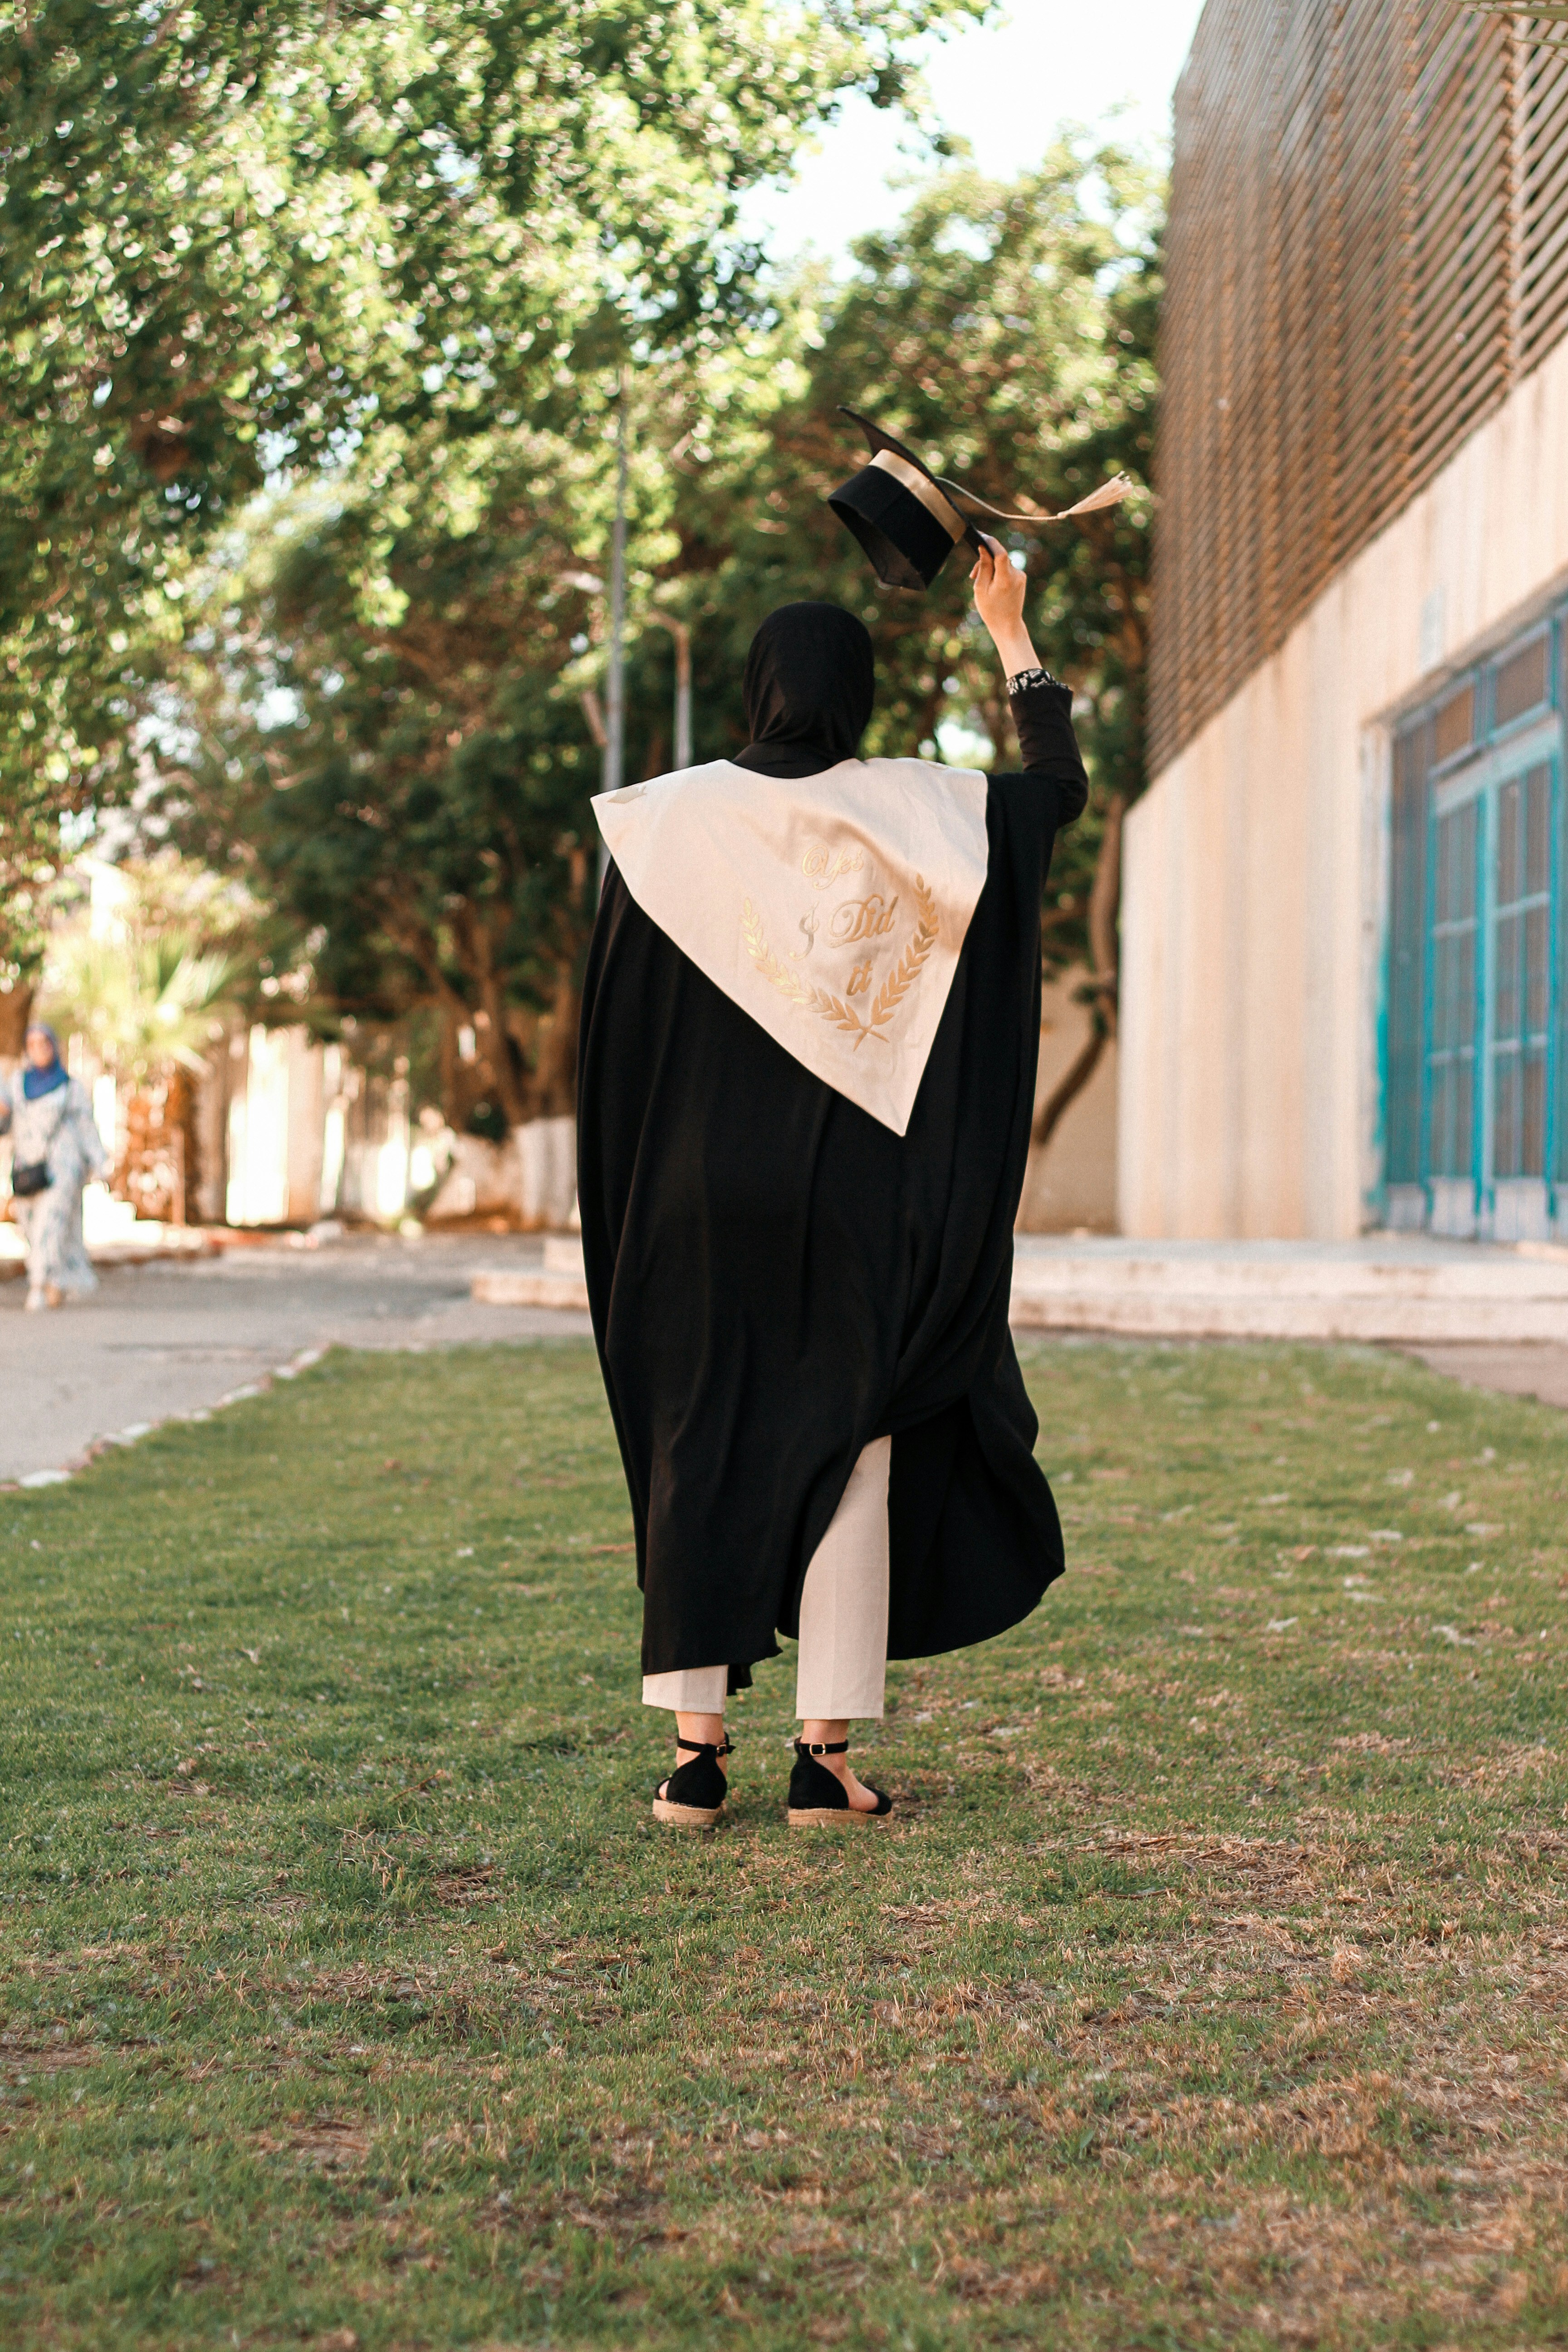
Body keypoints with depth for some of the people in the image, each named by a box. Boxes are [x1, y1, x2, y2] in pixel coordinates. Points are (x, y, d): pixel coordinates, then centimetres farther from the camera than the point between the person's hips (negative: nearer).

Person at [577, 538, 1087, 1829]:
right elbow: (1061, 782, 12)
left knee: (703, 1447, 8)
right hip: (852, 1187, -1)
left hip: (706, 1189, 1)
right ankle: (828, 1755, 2)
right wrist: (1011, 634, 20)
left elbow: (615, 1007, 1)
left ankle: (696, 1747, 5)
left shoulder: (675, 815, -1)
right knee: (849, 1452, 5)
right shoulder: (913, 808, -3)